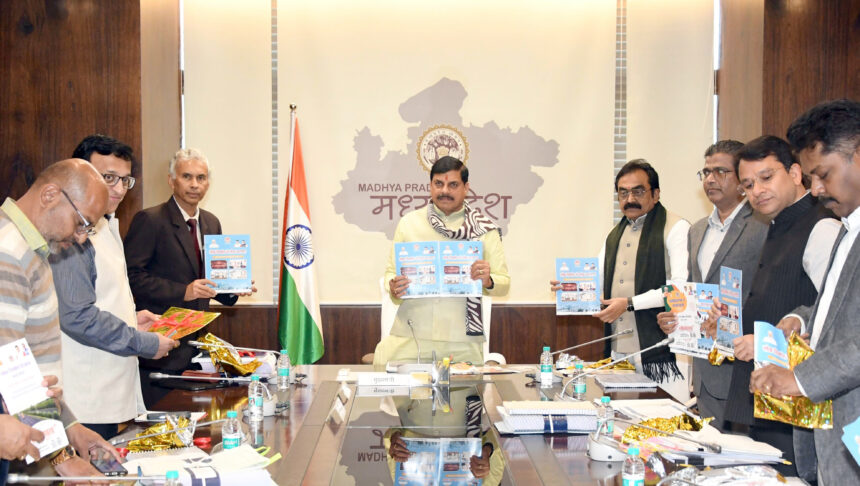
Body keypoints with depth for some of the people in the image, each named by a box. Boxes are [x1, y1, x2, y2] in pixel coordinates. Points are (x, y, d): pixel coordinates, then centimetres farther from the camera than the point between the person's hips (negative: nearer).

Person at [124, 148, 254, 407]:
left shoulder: (211, 223, 15)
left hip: (196, 344, 7)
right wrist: (183, 291, -21)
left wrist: (232, 288, 2)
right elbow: (132, 276, -15)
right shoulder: (149, 220, -8)